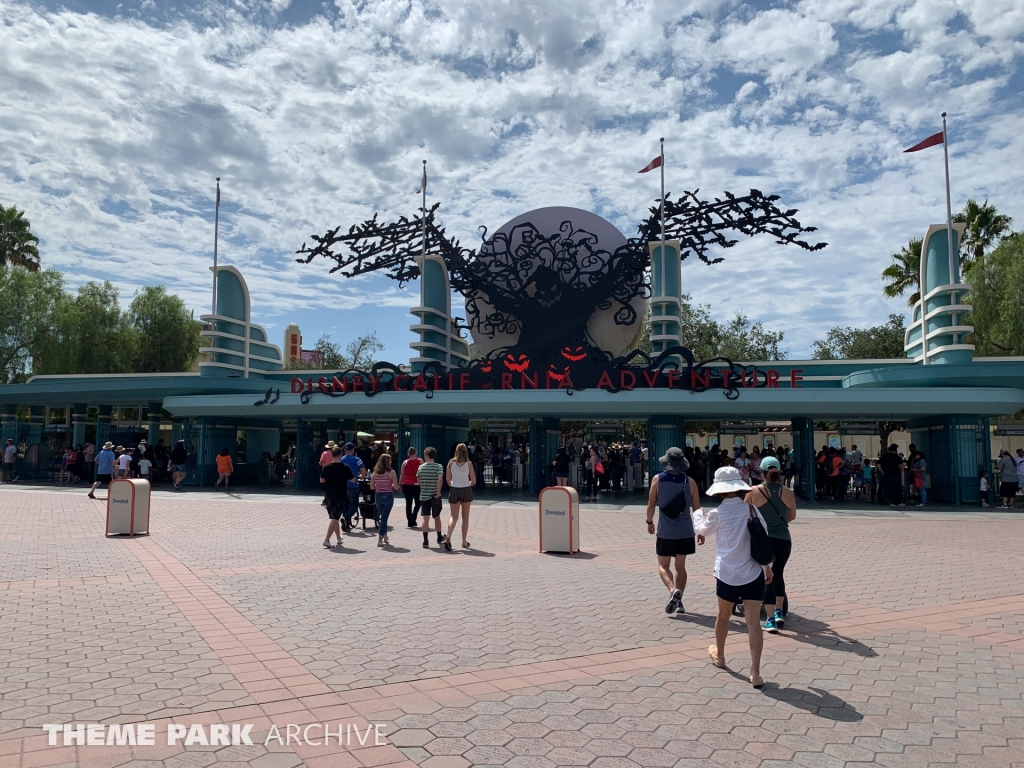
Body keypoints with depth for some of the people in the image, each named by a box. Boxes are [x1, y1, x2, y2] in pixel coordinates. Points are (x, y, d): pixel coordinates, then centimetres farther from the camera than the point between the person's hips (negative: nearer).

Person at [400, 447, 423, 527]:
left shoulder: (405, 462, 6)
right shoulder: (420, 461, 0)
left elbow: (402, 475, 7)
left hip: (406, 485, 3)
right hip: (416, 484, -2)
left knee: (408, 503, 8)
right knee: (417, 503, 9)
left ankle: (410, 522, 9)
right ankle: (413, 519, -10)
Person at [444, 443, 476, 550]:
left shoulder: (451, 463, -4)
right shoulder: (468, 464, -6)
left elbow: (447, 478, -3)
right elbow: (473, 480, -4)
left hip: (454, 490, 1)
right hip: (466, 490, -1)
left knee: (454, 517, 7)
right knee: (465, 517, 13)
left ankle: (448, 537, -17)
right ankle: (464, 542, 16)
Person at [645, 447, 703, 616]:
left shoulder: (658, 479, -7)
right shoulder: (689, 481, -4)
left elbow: (651, 504, -3)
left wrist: (649, 522, 14)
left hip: (665, 532, -2)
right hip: (686, 532, 2)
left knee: (663, 566, 10)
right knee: (680, 566, 17)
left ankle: (673, 590, -16)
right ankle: (678, 600, 14)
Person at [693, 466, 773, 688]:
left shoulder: (718, 513, -9)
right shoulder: (753, 509, -2)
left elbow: (701, 529, 10)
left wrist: (698, 513, 31)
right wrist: (767, 566, 16)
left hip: (728, 574, -1)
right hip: (753, 574, 1)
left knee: (723, 616, 20)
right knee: (753, 622, 0)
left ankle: (719, 656, 40)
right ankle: (755, 672, -4)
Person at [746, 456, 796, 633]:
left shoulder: (754, 492, -9)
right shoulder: (788, 493, -2)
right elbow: (792, 516, 13)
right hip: (784, 540, 3)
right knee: (778, 574, 24)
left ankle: (770, 620, 3)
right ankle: (779, 612, 30)